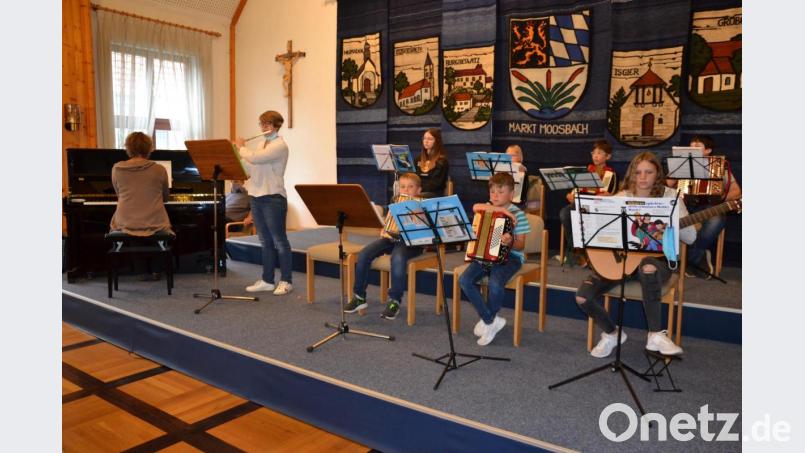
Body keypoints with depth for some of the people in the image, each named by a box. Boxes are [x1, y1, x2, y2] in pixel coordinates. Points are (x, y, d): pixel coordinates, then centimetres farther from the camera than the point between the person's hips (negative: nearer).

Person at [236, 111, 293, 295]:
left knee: (279, 241, -1)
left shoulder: (280, 145, -10)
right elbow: (249, 167, 17)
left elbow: (255, 158, -22)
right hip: (257, 197, 8)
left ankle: (286, 281, 7)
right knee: (265, 241, 12)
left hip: (273, 198, -8)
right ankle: (267, 280, 18)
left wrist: (241, 148, -5)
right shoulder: (262, 144, 17)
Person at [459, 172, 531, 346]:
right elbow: (476, 207, -17)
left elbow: (520, 245, -8)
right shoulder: (488, 209, 9)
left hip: (510, 256, -5)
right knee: (465, 280, -19)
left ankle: (487, 320, -3)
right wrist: (500, 209, -23)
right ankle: (492, 320, -4)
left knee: (495, 284, -34)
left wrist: (510, 242, -31)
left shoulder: (518, 214, -5)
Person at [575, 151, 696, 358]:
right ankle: (611, 334, 12)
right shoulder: (622, 197, 6)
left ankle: (656, 336, -26)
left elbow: (690, 237, -6)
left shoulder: (669, 196, 1)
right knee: (582, 296, -17)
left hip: (656, 257, -2)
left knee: (648, 267, -43)